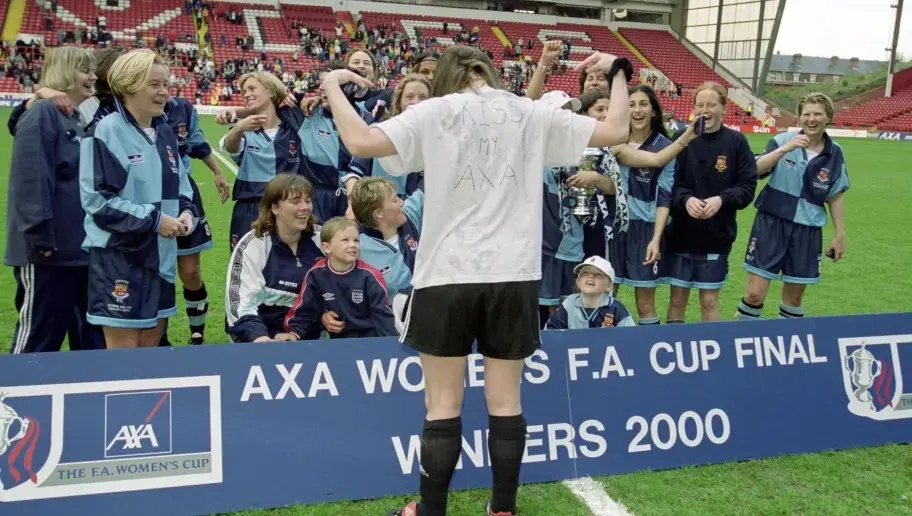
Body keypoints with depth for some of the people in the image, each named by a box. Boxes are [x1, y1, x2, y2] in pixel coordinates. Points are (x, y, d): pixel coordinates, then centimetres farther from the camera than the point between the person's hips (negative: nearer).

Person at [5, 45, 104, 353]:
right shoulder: (42, 114, -13)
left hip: (81, 248, 9)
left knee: (90, 335, 16)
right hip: (50, 250, -9)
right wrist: (41, 238, -23)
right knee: (39, 337, 1)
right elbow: (31, 182, -21)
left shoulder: (78, 120, 14)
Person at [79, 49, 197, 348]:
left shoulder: (165, 133, 11)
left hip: (160, 255, 7)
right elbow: (97, 200, -16)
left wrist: (186, 212, -2)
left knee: (151, 349, 15)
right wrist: (153, 219, -17)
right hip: (118, 256, -7)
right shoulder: (106, 132, -12)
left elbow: (180, 185, 19)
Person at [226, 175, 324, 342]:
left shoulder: (321, 239, 5)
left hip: (310, 337, 3)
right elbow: (240, 303, -12)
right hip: (266, 339, -3)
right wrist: (258, 335, -29)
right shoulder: (252, 246, -6)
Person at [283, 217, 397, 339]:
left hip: (370, 337, -2)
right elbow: (305, 310, 4)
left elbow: (382, 312, -8)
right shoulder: (316, 275, -6)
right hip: (337, 338, 2)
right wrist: (294, 333, -10)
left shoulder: (369, 275, -9)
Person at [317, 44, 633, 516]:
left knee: (443, 404, 6)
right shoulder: (531, 114, 6)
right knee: (505, 400, 11)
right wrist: (617, 73, 26)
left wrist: (332, 88, 3)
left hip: (449, 274, -2)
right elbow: (616, 131, 9)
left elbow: (361, 143, -14)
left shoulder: (434, 111, -2)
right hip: (514, 275, 3)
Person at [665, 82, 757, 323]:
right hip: (680, 232, 0)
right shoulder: (681, 138, -4)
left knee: (710, 301, 9)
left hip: (717, 234, 0)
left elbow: (747, 186, -3)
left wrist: (721, 199, -20)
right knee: (677, 298, 9)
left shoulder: (736, 141, -3)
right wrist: (685, 199, -24)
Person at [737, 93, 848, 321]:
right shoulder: (782, 140, -5)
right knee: (755, 293, -5)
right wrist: (784, 149, -33)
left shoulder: (835, 153, 3)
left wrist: (840, 235, 10)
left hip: (807, 230, 3)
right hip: (771, 223, -2)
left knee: (794, 297, 11)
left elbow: (836, 197, 10)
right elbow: (756, 170, -21)